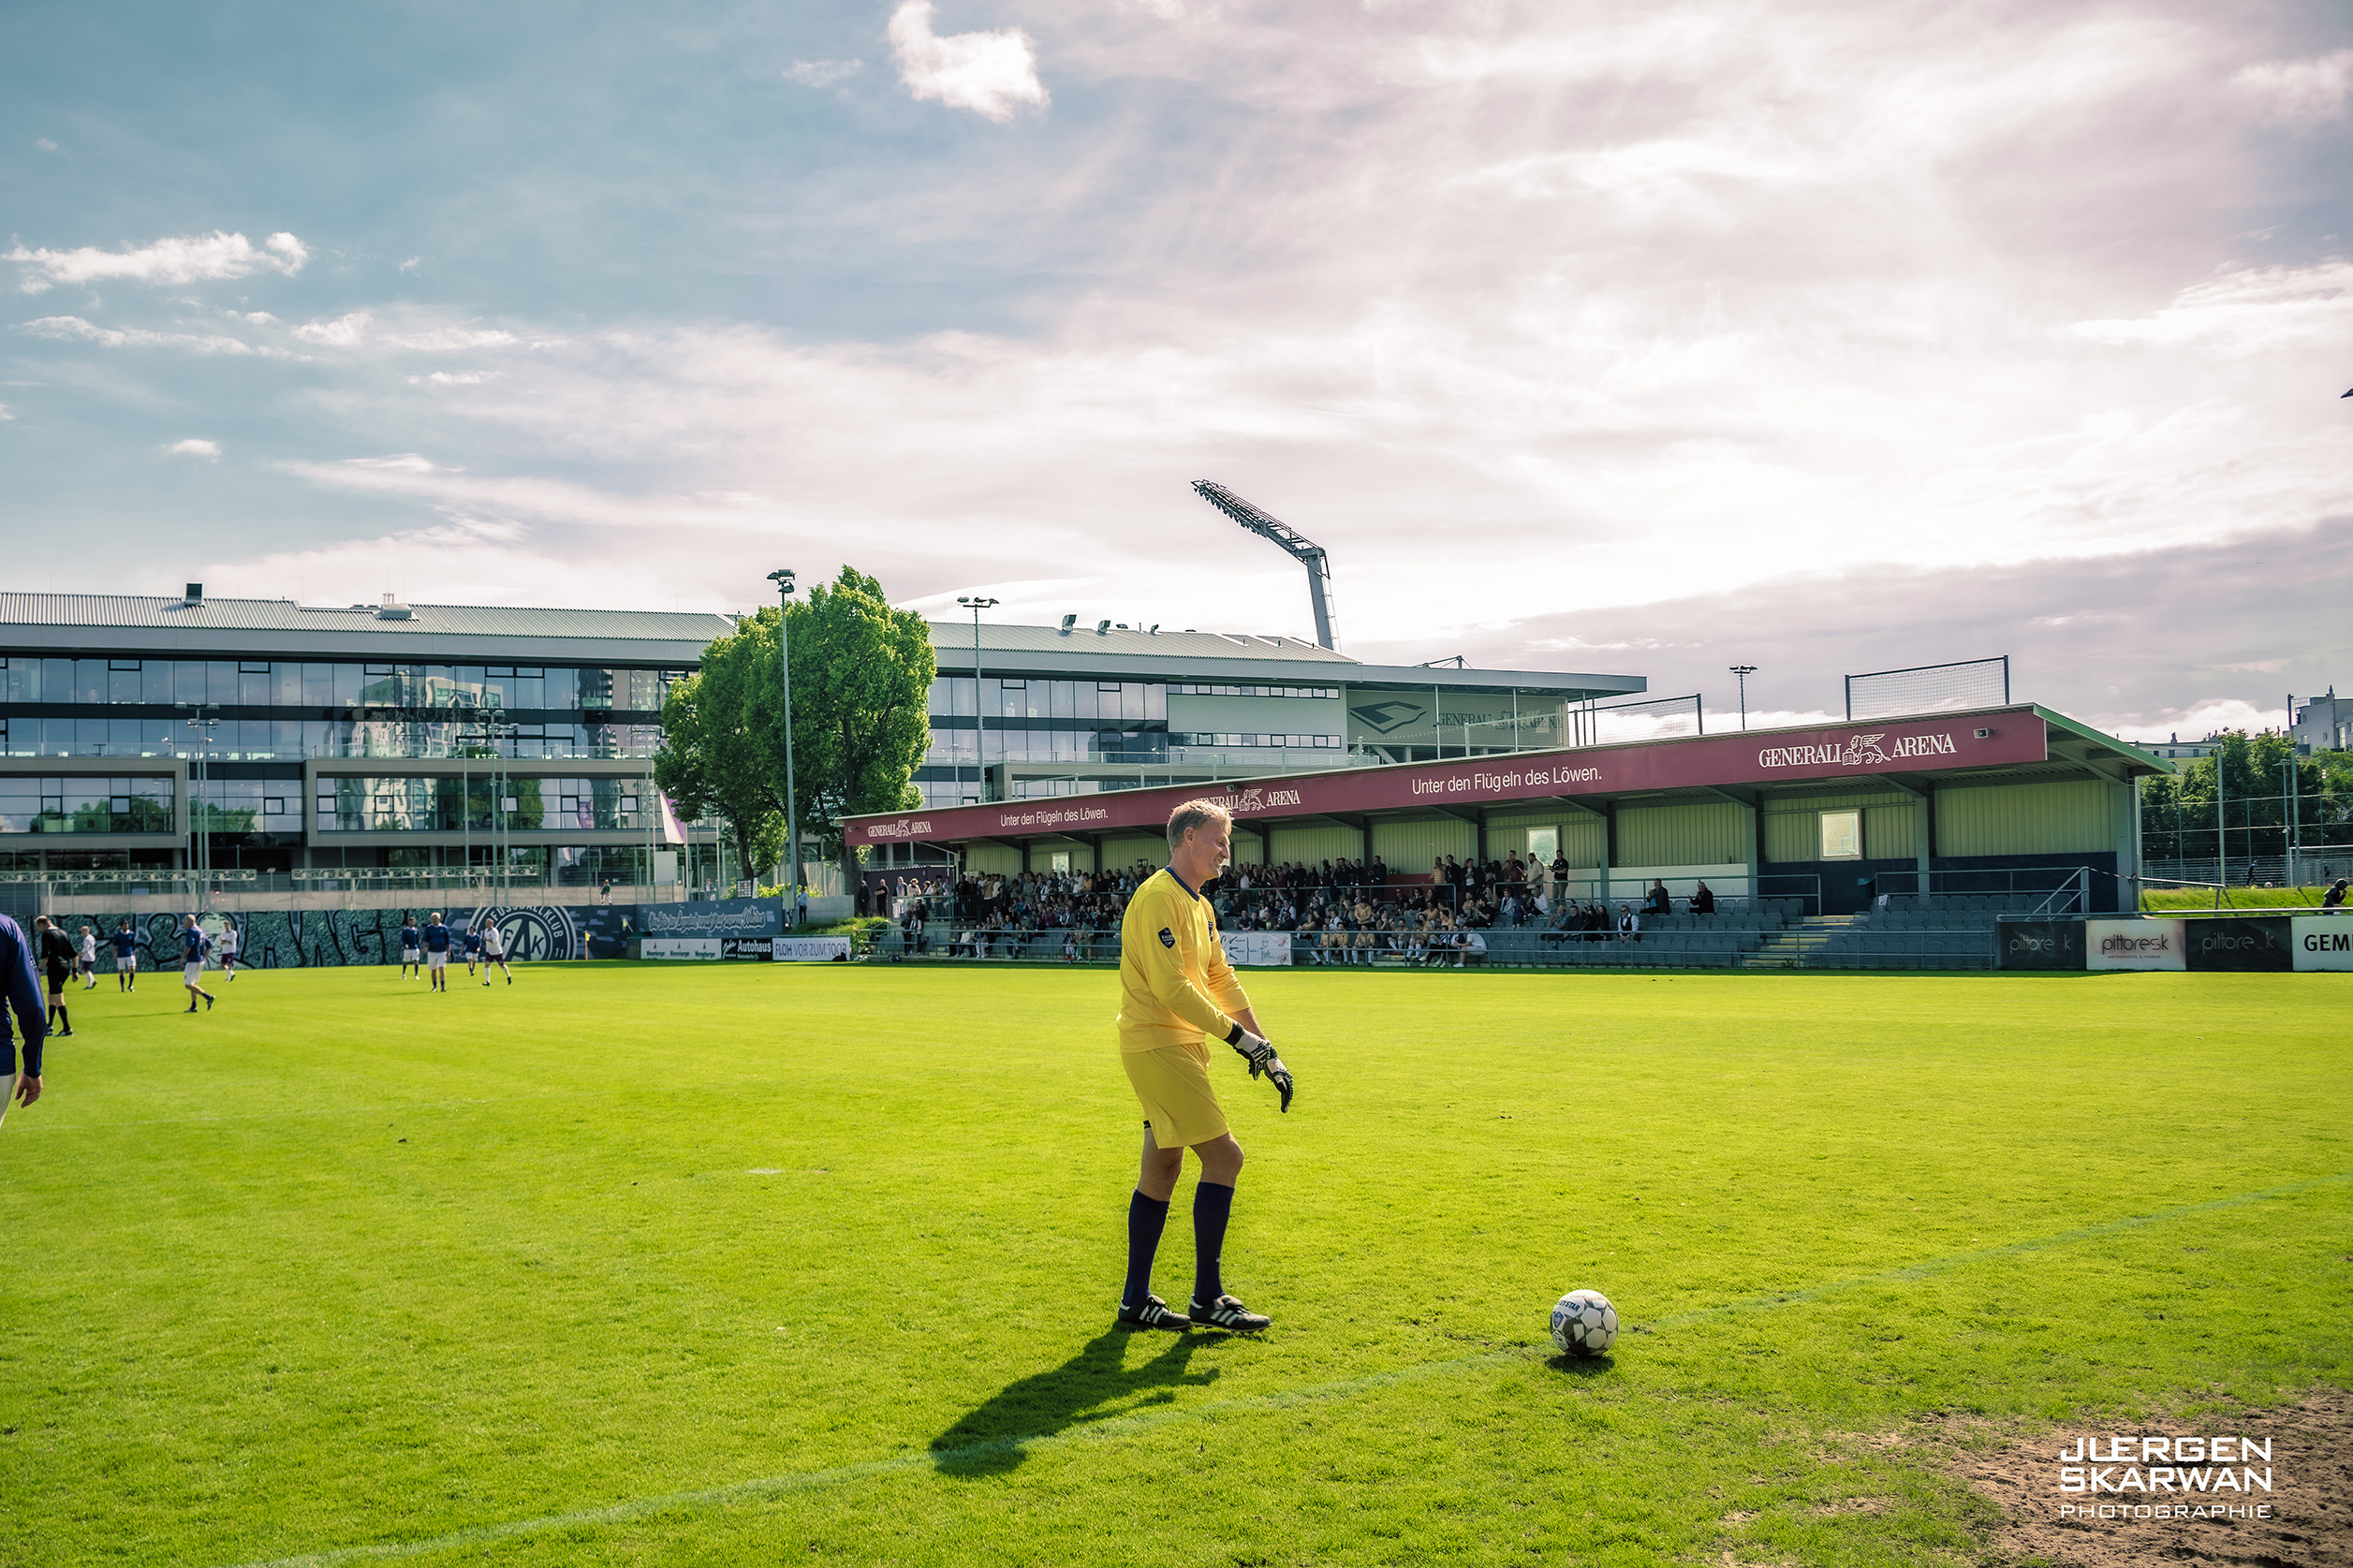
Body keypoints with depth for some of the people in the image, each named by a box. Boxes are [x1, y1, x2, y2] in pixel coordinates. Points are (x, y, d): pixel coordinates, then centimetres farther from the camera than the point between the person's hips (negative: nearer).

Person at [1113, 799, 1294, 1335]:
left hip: (1180, 1048, 10)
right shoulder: (1157, 898, -14)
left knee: (1162, 1168, 12)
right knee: (1223, 1156, -10)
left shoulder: (1199, 905, 17)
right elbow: (1171, 987, -21)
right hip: (1157, 1045, -10)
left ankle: (1136, 1300, 19)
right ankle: (1207, 1297, -2)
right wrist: (1237, 1035, -18)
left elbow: (1222, 980, 18)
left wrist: (1266, 1049, 11)